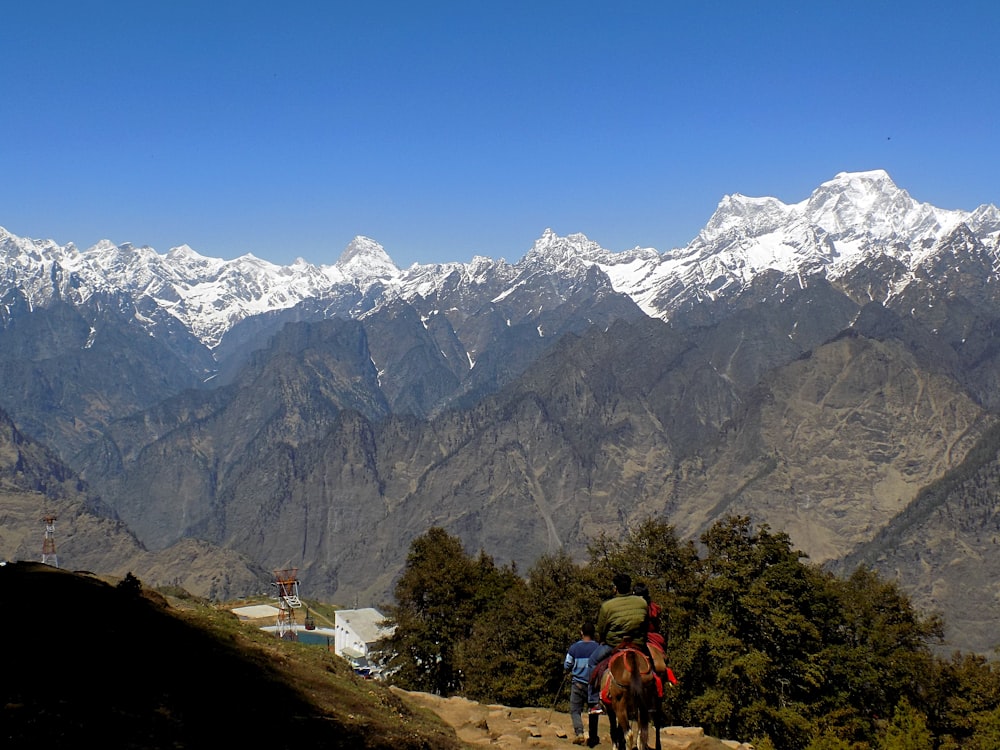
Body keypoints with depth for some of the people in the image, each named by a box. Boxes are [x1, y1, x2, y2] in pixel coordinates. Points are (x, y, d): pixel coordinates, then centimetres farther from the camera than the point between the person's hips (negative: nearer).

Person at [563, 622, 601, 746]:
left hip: (578, 683, -1)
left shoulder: (574, 647, -3)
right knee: (593, 712, 12)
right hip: (594, 683, 1)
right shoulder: (598, 648, -5)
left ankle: (579, 733, -17)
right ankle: (592, 738, 14)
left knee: (575, 710, 4)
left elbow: (567, 666, 2)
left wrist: (569, 671, 23)